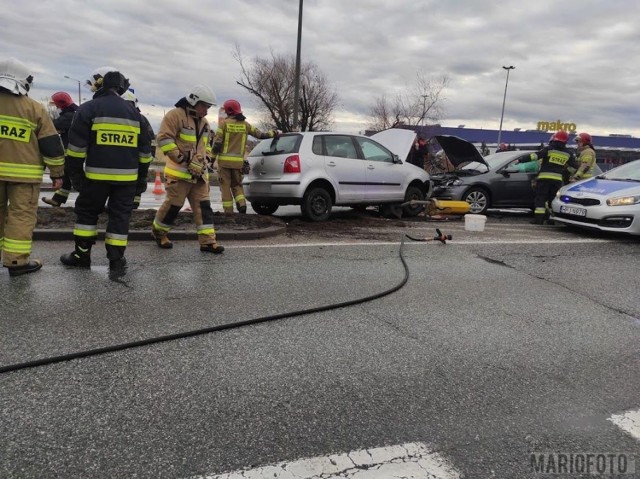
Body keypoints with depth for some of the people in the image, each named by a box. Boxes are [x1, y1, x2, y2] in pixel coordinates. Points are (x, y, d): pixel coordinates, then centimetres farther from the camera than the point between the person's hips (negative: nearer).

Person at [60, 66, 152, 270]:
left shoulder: (88, 109, -2)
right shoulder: (133, 112, 11)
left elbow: (77, 146, -7)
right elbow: (144, 149, 13)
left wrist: (75, 174, 1)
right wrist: (141, 177, 19)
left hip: (98, 174, -3)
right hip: (127, 176, 3)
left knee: (87, 212, 13)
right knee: (120, 215, 9)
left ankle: (82, 255, 18)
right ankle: (116, 259, 10)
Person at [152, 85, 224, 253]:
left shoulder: (204, 122, 16)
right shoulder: (175, 115, -10)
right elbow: (164, 140, -17)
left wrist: (204, 161, 14)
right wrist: (184, 160, -19)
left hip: (199, 173, 7)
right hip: (179, 171, -7)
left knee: (203, 206, 1)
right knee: (173, 204, 0)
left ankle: (207, 241, 2)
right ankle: (158, 231, 24)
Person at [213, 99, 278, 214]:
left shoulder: (224, 123, -4)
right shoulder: (245, 124, 7)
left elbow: (217, 143, -7)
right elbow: (259, 134, 15)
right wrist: (273, 133, 27)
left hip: (224, 160, -3)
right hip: (238, 161, 4)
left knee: (225, 187, 3)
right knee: (237, 185, 18)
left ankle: (229, 212, 3)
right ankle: (242, 206, -2)